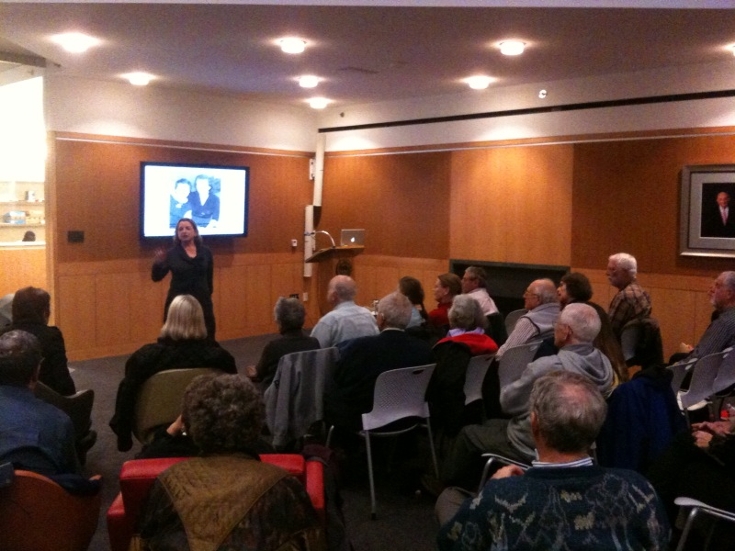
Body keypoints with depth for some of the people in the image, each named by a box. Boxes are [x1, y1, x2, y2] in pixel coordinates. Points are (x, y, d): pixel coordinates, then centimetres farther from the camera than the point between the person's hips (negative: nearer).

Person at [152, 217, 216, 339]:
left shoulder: (205, 252, 4)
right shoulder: (171, 254, -3)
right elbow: (156, 277, -8)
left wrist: (208, 295, 12)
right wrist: (158, 263, -25)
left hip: (202, 301, 2)